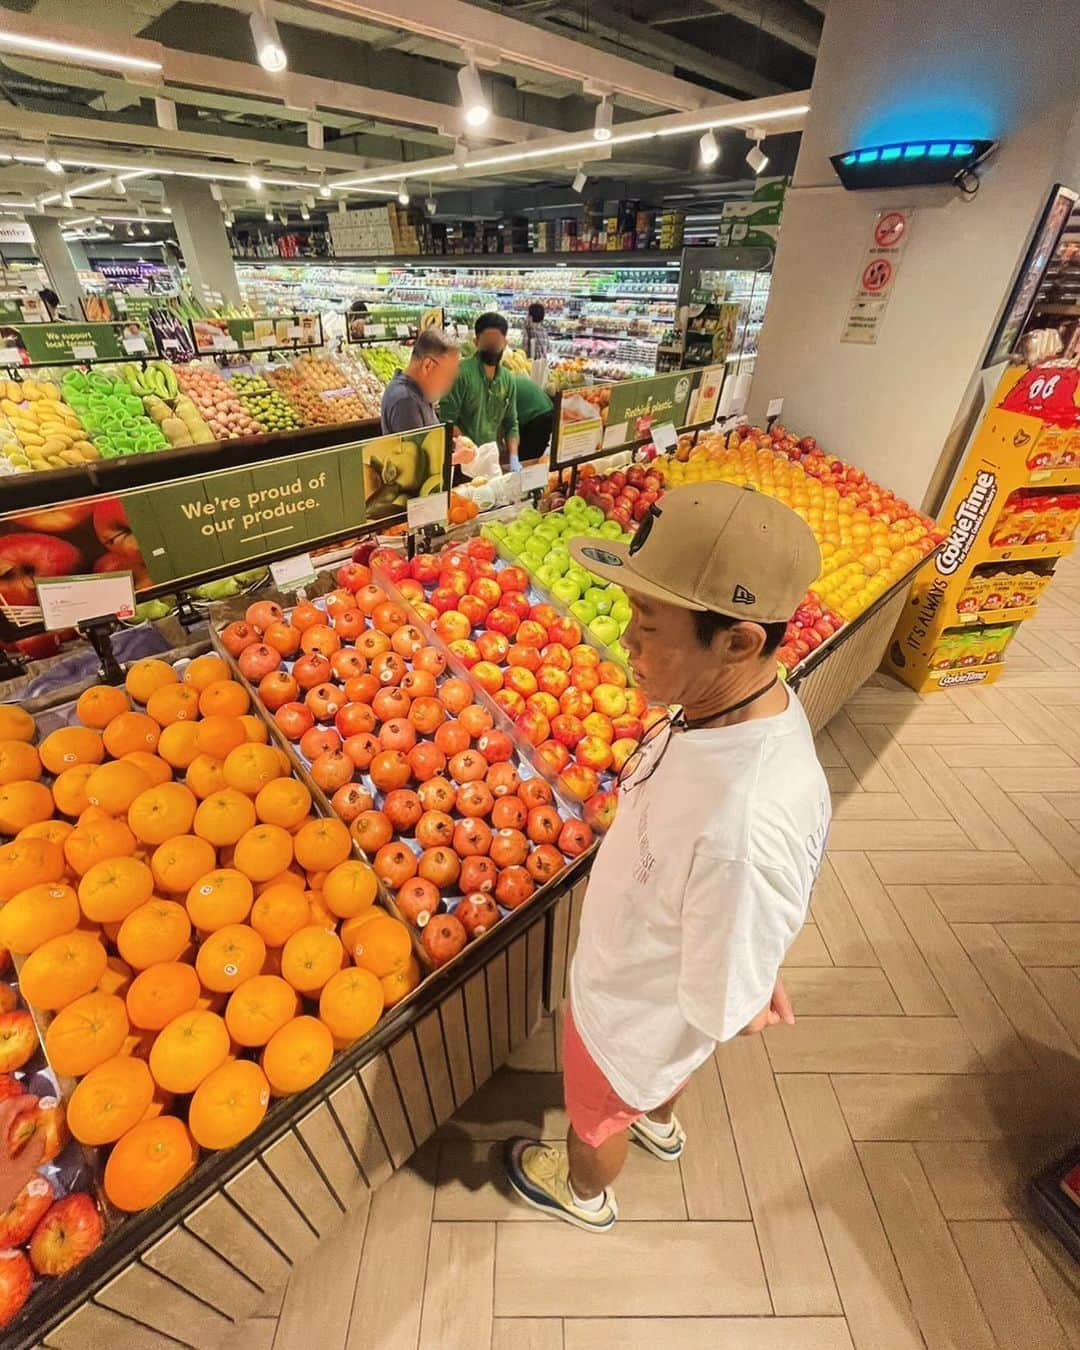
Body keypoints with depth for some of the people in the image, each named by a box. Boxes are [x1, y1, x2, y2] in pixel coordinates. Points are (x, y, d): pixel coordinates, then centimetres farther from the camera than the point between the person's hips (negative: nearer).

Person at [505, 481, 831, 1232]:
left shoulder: (745, 825, -48)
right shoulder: (743, 701, -21)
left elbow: (723, 1009, -29)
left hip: (635, 1014, -5)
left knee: (596, 1116, 31)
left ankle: (586, 1194, 67)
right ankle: (658, 1122, 75)